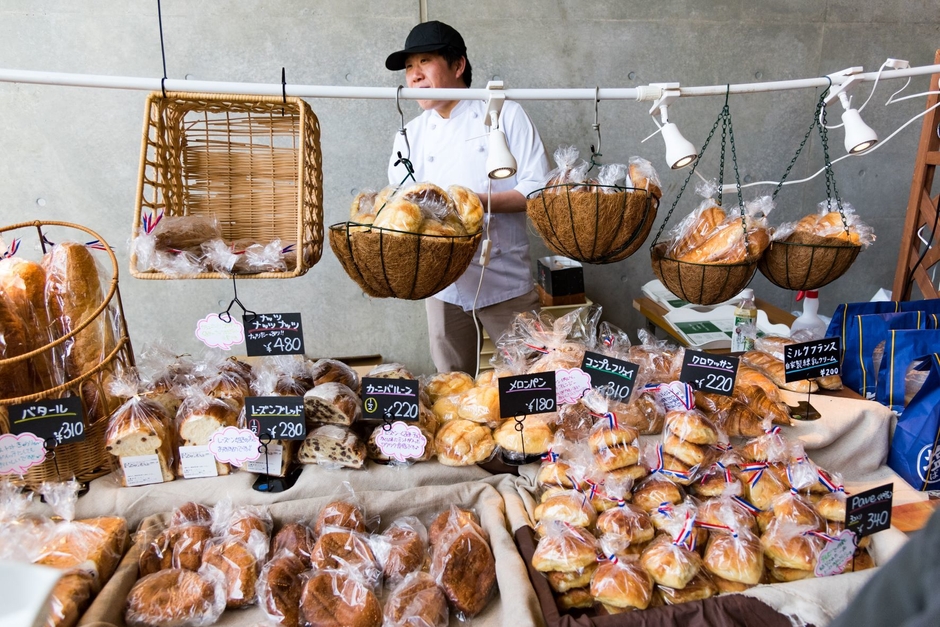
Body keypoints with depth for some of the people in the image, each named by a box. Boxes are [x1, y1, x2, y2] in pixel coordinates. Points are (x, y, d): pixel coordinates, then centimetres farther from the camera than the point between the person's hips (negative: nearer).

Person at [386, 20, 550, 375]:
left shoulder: (505, 115, -1)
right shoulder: (411, 136, 9)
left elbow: (539, 190, -6)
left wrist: (479, 202, -19)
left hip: (505, 280, -3)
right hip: (443, 284, 3)